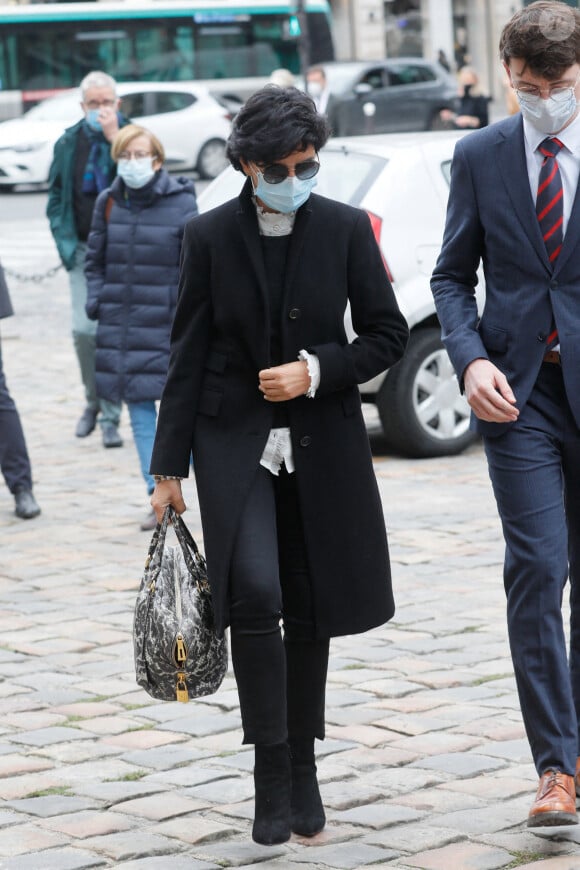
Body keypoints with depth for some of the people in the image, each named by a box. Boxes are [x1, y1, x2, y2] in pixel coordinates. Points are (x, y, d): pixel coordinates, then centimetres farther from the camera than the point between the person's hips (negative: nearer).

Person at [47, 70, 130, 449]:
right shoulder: (69, 143, 8)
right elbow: (56, 194, 16)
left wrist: (114, 137, -23)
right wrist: (64, 239, 6)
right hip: (83, 250, 2)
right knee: (84, 330, -6)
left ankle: (111, 417, 5)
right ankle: (94, 402, 17)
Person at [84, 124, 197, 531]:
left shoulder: (180, 203, -7)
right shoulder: (109, 203, 5)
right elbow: (95, 260, 16)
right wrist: (96, 300, 2)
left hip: (167, 326, -4)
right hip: (120, 325, 4)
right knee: (139, 411, 4)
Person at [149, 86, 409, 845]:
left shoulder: (347, 229, -2)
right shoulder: (210, 236, -3)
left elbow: (387, 335, 3)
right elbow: (188, 354, 0)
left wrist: (316, 370, -14)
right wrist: (170, 466, -2)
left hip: (321, 441, 2)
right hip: (234, 439, -1)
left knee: (309, 608, 8)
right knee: (254, 590, -19)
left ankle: (303, 766, 25)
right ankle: (271, 767, -7)